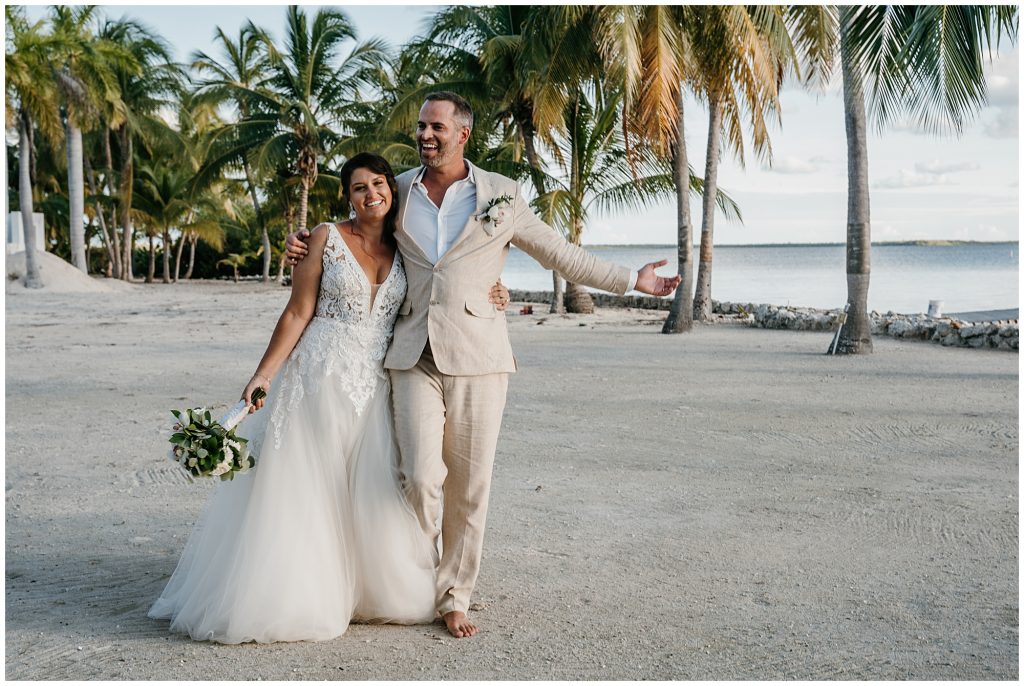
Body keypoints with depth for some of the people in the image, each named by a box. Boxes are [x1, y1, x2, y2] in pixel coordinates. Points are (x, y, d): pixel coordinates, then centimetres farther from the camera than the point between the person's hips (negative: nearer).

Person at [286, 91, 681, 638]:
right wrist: (303, 246, 9)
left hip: (477, 358, -1)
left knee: (469, 487, 2)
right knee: (421, 480, -11)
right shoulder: (396, 193, 10)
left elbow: (560, 254, 14)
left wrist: (631, 280, 14)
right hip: (414, 359, 1)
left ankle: (453, 598, 19)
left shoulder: (501, 197, 5)